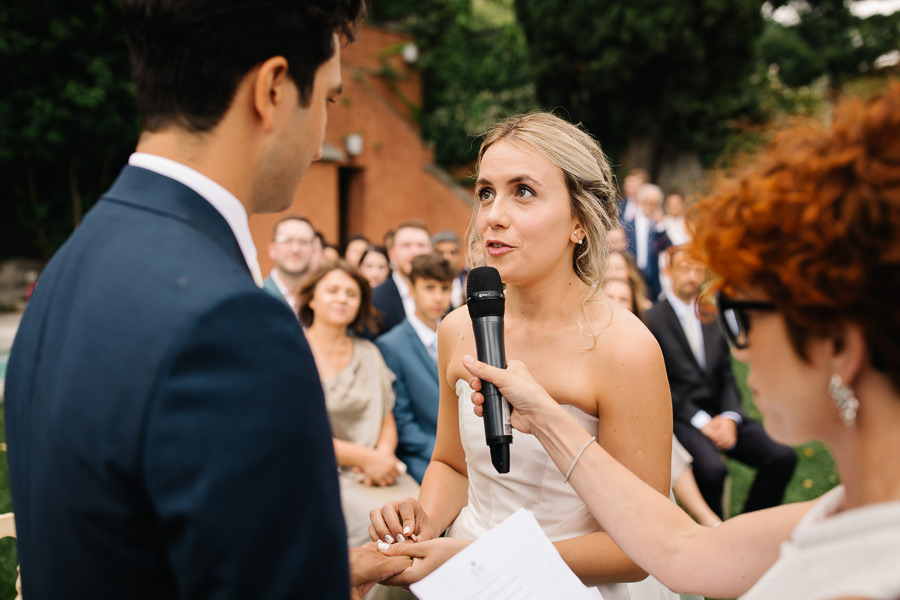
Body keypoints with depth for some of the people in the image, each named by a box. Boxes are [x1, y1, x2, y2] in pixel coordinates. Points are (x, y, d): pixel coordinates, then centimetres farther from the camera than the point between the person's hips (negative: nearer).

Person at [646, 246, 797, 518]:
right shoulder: (652, 319, -2)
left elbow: (726, 377, 14)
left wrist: (729, 417, -5)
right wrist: (700, 421, -14)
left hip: (719, 415, 6)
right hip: (681, 417, -6)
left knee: (782, 457, -14)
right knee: (712, 468, -33)